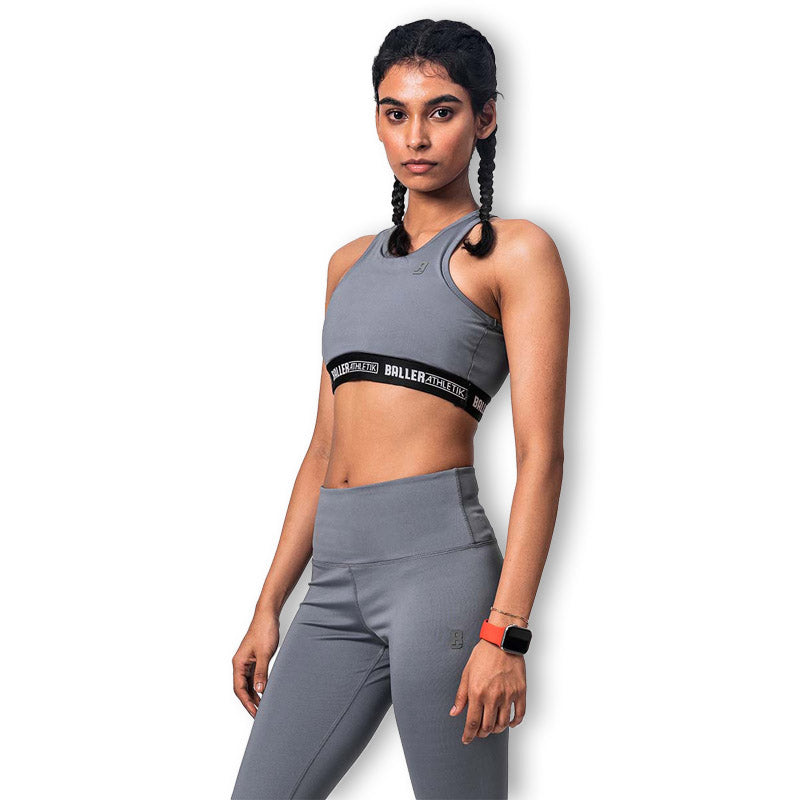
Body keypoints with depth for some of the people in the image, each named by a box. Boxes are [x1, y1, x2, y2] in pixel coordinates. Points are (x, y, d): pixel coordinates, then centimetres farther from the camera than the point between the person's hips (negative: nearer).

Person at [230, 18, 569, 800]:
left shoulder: (515, 252, 1)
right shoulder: (351, 262, 20)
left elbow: (541, 453, -7)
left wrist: (505, 631, -16)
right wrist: (269, 607, 16)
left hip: (437, 560, -6)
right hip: (337, 580, 6)